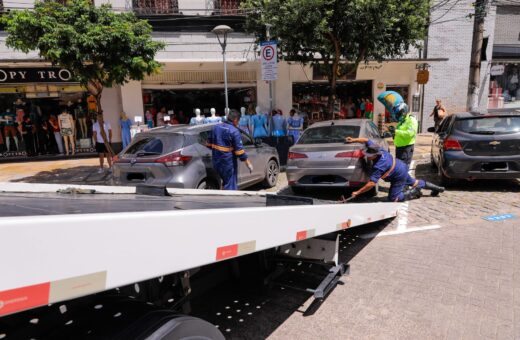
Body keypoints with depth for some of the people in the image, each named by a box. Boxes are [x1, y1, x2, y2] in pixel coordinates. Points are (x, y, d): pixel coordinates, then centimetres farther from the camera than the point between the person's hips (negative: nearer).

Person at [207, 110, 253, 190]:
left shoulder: (216, 127, 7)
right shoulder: (234, 131, -15)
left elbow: (209, 143, 16)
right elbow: (239, 149, -17)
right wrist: (248, 163, -12)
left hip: (216, 160, 7)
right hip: (228, 161, -7)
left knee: (225, 181, 24)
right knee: (230, 184, 1)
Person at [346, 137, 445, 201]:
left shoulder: (378, 166, -37)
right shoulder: (377, 149, -17)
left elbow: (371, 183, -40)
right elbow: (366, 140, -5)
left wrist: (357, 192, -37)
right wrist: (353, 140, -13)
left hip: (399, 176, -8)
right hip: (402, 167, 8)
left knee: (393, 198, -2)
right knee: (413, 182, 31)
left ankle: (414, 192, 9)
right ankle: (436, 188, 48)